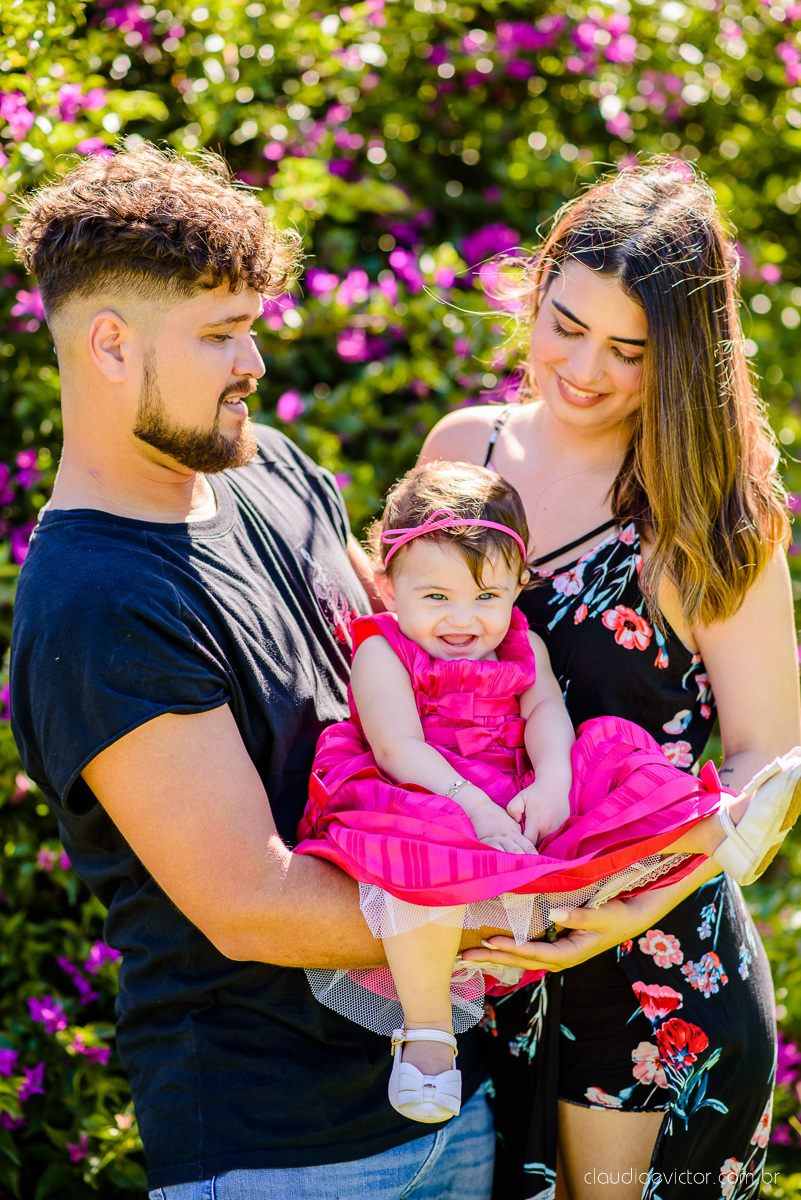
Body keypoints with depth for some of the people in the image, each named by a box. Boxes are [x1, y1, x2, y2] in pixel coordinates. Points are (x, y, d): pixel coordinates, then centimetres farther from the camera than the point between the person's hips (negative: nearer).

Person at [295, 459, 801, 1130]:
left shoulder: (522, 648, 16)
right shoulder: (381, 652, -1)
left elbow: (546, 715, 1)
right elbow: (398, 748, -14)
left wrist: (551, 784, -22)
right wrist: (470, 805, -28)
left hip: (518, 806, 5)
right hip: (427, 805, -5)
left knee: (614, 769, -11)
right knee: (424, 862, -39)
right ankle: (426, 1028, -30)